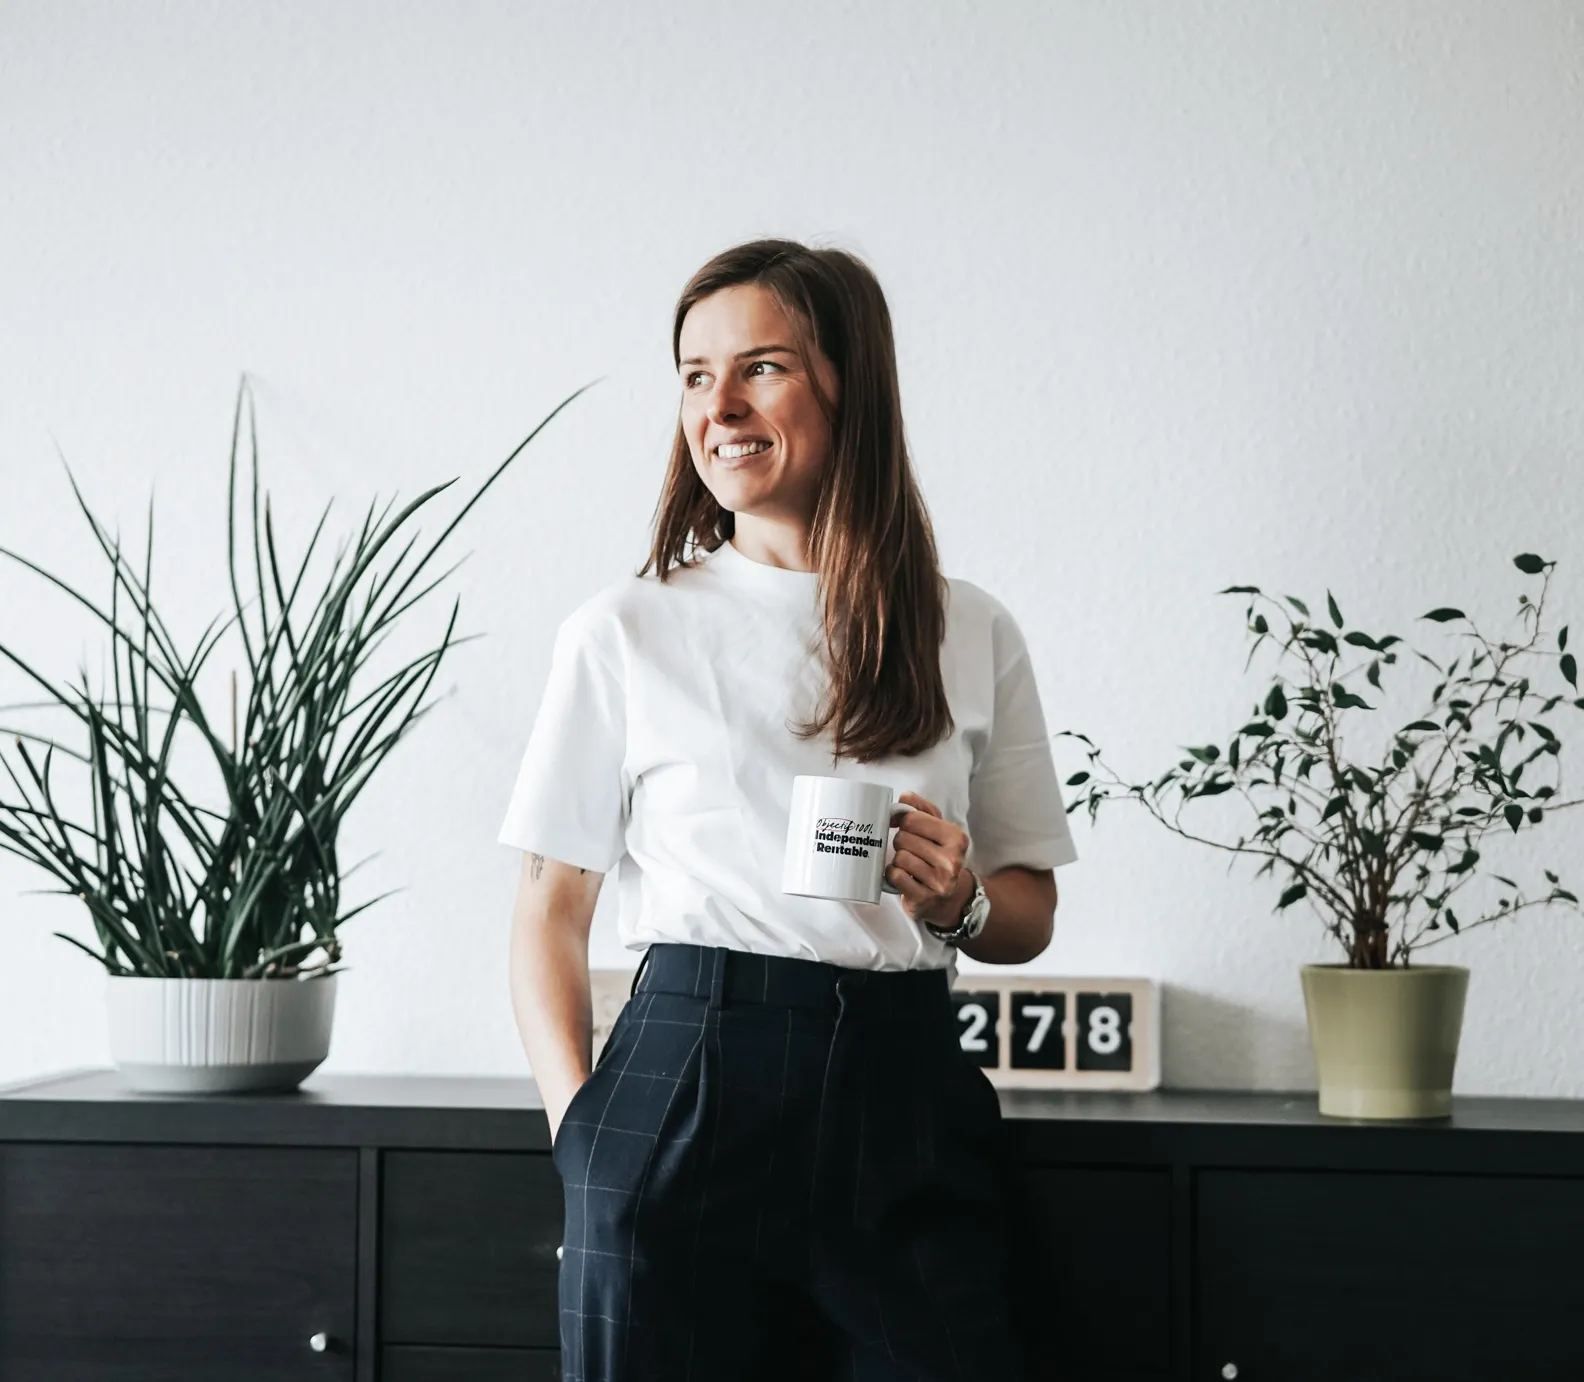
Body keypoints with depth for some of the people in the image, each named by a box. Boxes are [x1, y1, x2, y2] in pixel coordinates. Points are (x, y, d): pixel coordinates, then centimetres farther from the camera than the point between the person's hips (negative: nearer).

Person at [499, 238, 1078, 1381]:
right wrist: (579, 1123, -7)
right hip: (685, 1083, -1)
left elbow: (1030, 917, 16)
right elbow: (551, 908, 6)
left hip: (905, 1093, 2)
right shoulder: (625, 633, 5)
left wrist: (961, 903, -6)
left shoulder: (972, 635, 10)